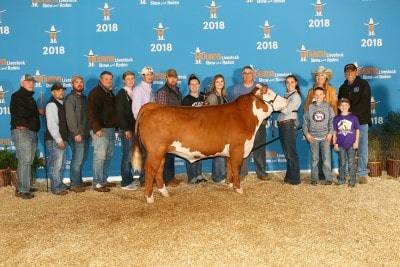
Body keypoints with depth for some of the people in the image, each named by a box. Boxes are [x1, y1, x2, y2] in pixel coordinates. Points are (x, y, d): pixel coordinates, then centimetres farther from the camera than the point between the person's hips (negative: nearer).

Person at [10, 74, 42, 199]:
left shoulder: (29, 97, 23)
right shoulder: (17, 96, -5)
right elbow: (21, 112, -19)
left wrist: (37, 112, 1)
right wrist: (38, 111, -6)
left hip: (31, 132, 9)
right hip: (22, 132, -9)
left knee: (28, 161, 10)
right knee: (24, 161, -11)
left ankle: (23, 187, 16)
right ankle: (22, 190, -9)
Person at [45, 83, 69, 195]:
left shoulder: (62, 104, 16)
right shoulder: (51, 105, -11)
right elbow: (51, 124, -18)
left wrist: (64, 139, 13)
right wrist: (58, 139, -19)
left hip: (62, 139, 9)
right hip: (55, 140, -9)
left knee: (62, 163, 17)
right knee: (56, 164, -5)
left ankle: (60, 184, 28)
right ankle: (56, 188, 3)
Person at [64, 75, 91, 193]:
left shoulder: (84, 98, 18)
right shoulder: (70, 98, -6)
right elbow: (70, 117, -14)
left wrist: (89, 131, 13)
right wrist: (76, 133, -19)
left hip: (85, 133, 8)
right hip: (76, 134, -8)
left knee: (82, 159, 12)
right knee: (77, 159, -8)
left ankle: (79, 181, 22)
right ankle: (74, 184, -1)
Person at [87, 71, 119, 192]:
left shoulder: (110, 93, 20)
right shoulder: (95, 93, -7)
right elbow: (92, 112, -16)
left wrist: (116, 126, 21)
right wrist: (96, 128, -24)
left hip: (111, 129, 9)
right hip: (100, 129, -9)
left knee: (108, 156, 12)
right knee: (100, 156, -10)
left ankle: (104, 180, 21)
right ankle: (98, 183, -7)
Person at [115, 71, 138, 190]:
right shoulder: (122, 93, -6)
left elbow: (134, 111, 13)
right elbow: (120, 113, -11)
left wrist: (136, 128, 6)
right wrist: (126, 129, -15)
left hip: (133, 129, 7)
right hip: (126, 130, -7)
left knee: (130, 155, 11)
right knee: (128, 155, -5)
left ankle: (129, 180, 19)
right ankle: (126, 183, 3)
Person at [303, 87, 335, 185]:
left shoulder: (328, 107, 5)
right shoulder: (310, 108, 7)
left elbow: (332, 121, 3)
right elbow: (305, 122, 8)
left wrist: (330, 133, -6)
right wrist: (307, 134, -1)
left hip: (325, 137, -1)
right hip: (313, 137, 1)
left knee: (326, 159, -3)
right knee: (314, 159, 4)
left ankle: (328, 179, 4)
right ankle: (314, 179, 11)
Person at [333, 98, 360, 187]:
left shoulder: (353, 117, -1)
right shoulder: (336, 118, 3)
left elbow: (357, 130, 3)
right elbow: (334, 132, 6)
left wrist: (356, 142, -2)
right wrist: (334, 143, 3)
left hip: (351, 144, -2)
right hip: (341, 145, 2)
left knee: (351, 163, 3)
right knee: (342, 163, 11)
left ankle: (352, 180, 10)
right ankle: (341, 179, 21)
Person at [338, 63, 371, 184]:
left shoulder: (363, 84, 3)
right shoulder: (343, 88, 17)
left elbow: (364, 103, -8)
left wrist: (351, 113, -15)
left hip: (361, 121, -3)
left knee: (362, 148, -1)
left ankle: (363, 173, 6)